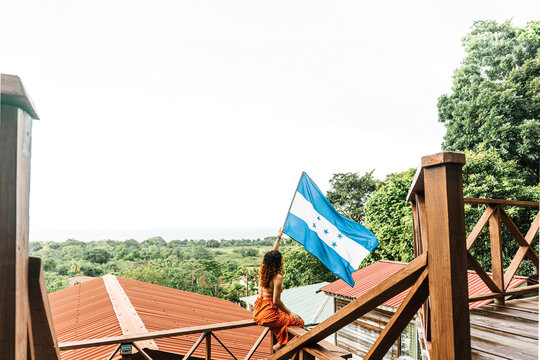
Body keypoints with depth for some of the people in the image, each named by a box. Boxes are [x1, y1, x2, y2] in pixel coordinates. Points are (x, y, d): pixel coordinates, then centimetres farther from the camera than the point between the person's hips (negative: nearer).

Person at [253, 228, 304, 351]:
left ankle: (280, 343, 38)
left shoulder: (263, 272, 3)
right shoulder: (277, 277, -20)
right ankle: (280, 345, 12)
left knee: (282, 314, 33)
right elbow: (276, 301, -22)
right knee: (299, 322, 4)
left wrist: (278, 237, 30)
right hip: (268, 315, -8)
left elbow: (273, 254, 19)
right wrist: (290, 313, -9)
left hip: (258, 313, 8)